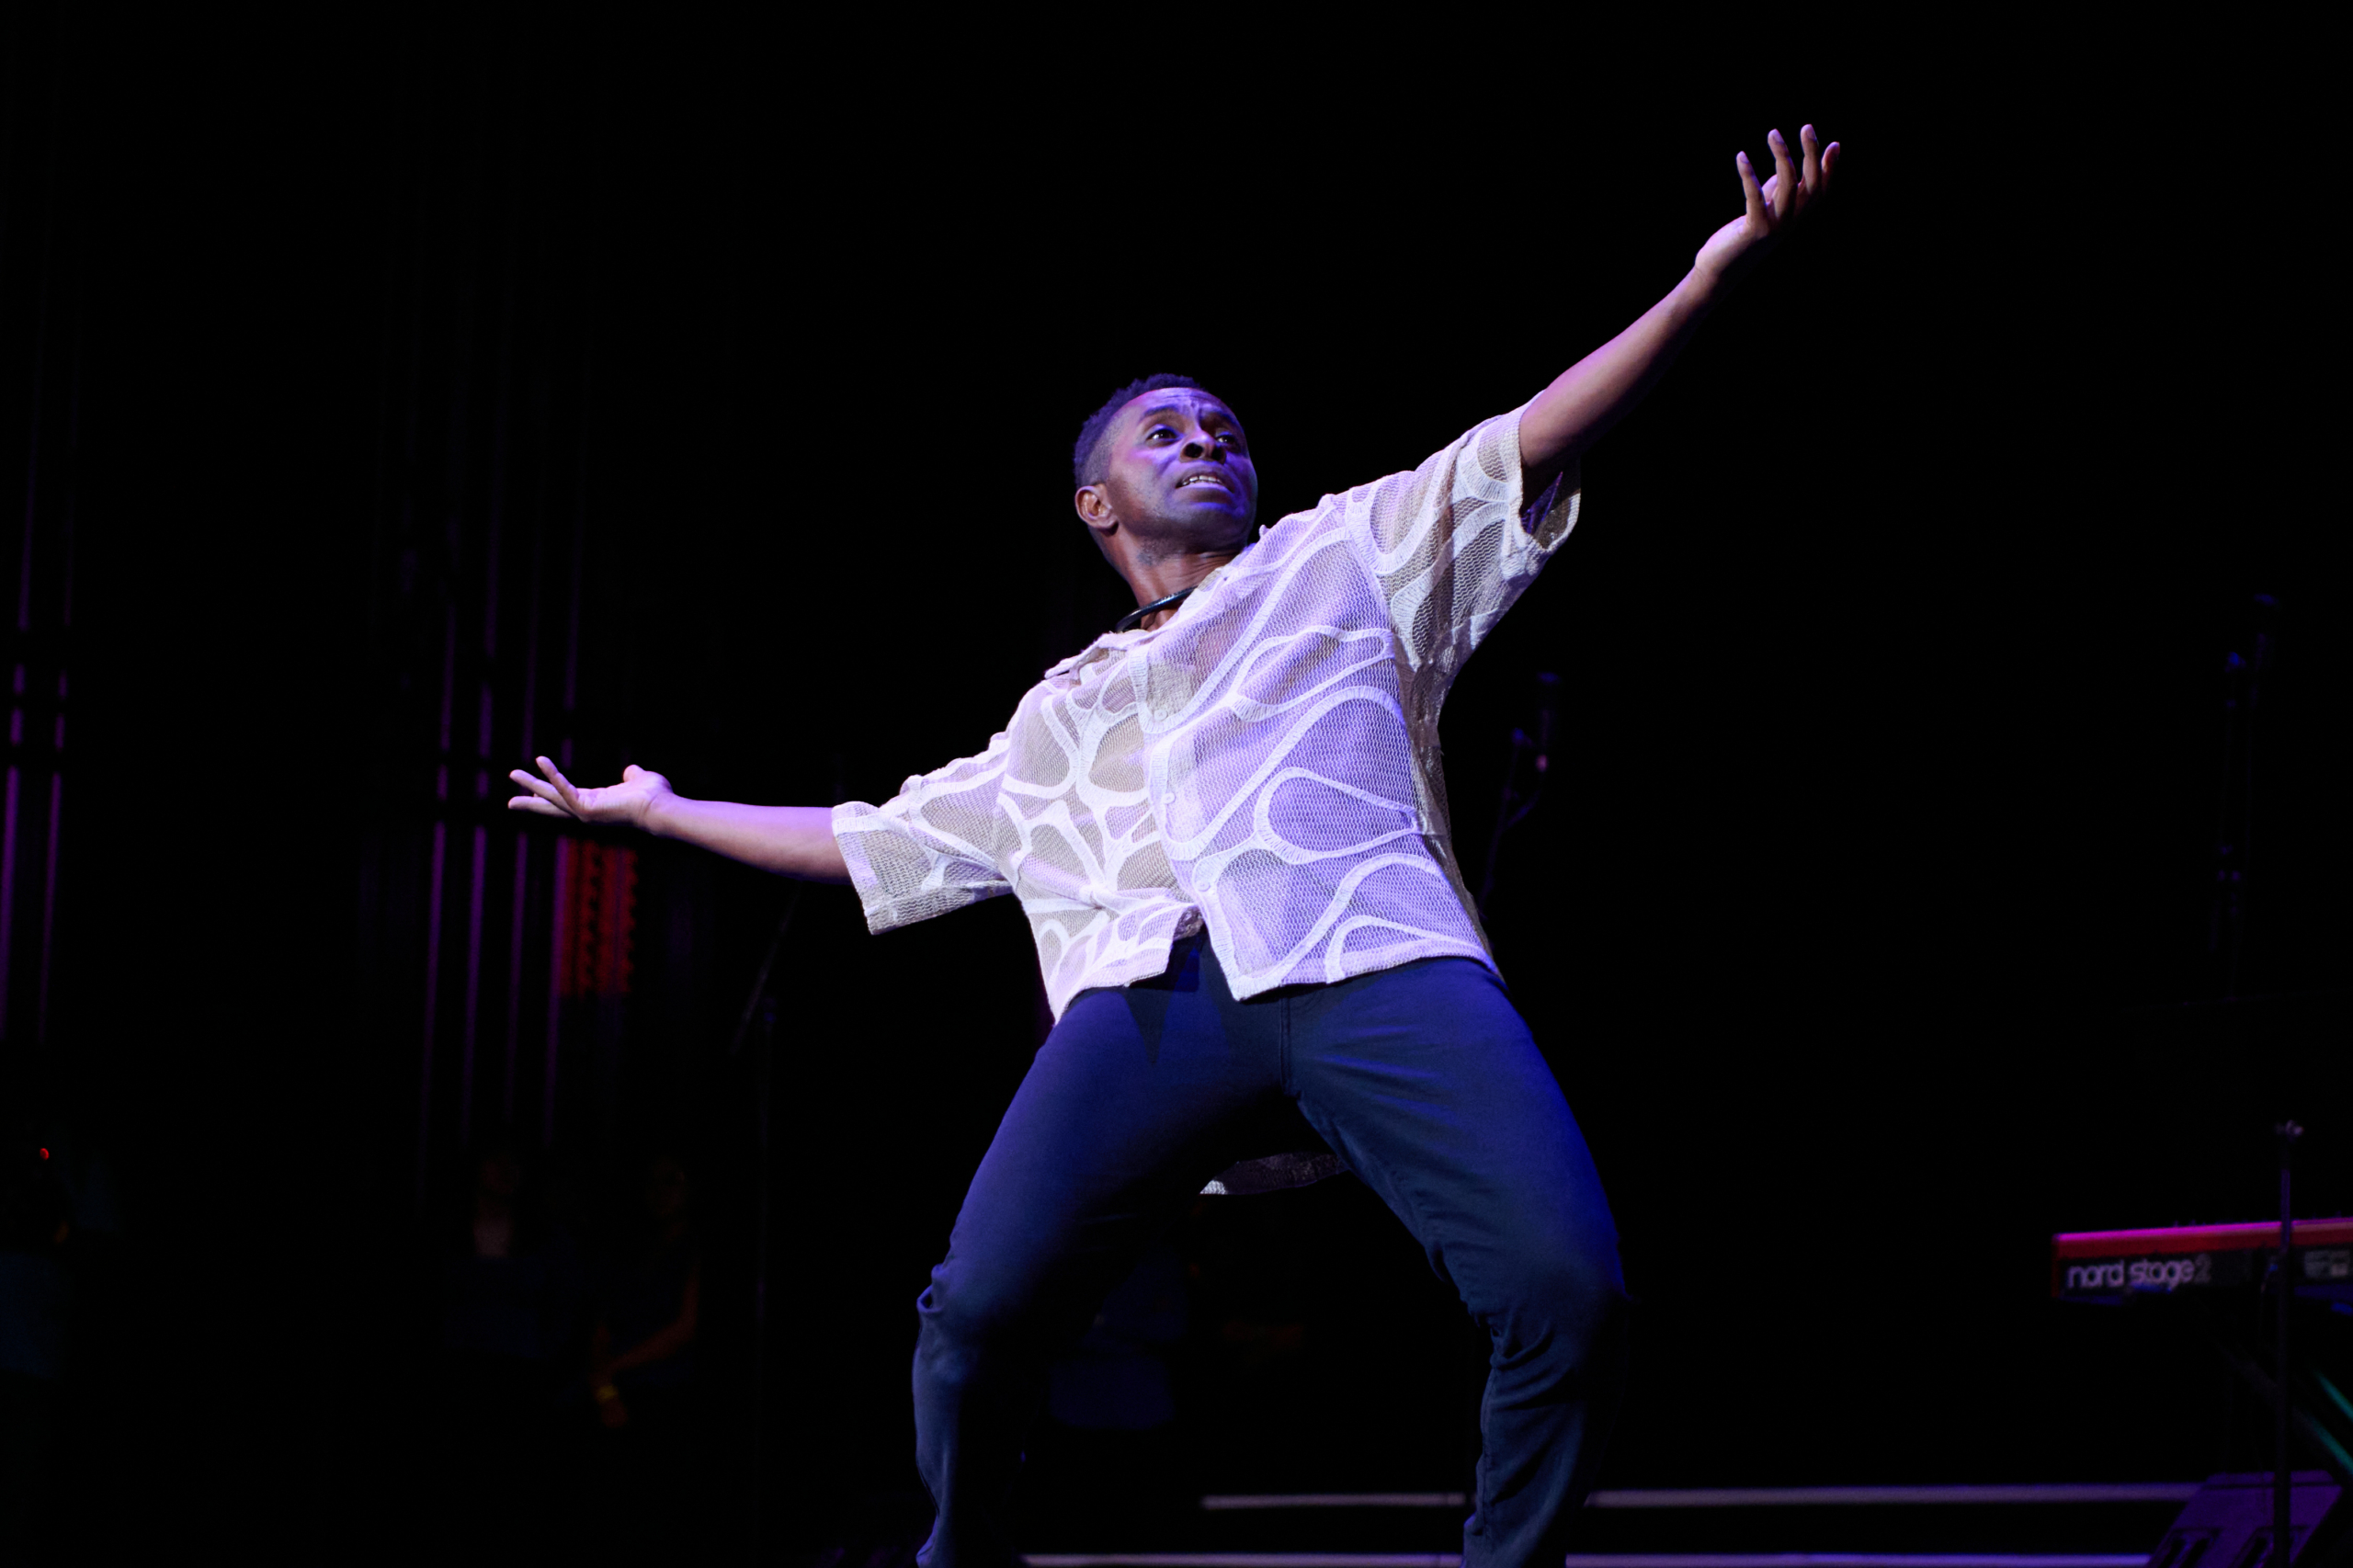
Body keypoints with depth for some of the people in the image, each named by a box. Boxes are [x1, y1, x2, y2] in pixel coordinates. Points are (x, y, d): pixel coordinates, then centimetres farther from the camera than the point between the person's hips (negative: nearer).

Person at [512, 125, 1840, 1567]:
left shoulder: (1350, 557, 30)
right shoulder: (1058, 718, 37)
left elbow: (1527, 448, 18)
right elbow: (867, 841, 44)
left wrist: (1708, 279, 6)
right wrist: (656, 809, 47)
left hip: (1384, 964, -2)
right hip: (1155, 992, 2)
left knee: (1570, 1296, -25)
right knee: (980, 1313, -20)